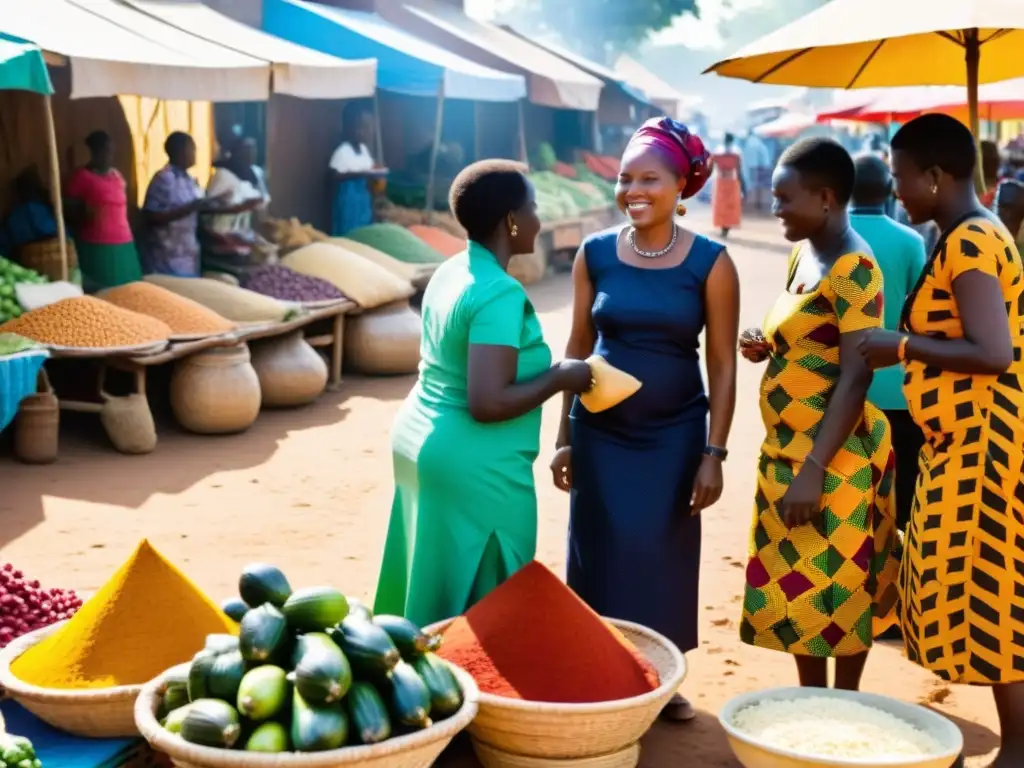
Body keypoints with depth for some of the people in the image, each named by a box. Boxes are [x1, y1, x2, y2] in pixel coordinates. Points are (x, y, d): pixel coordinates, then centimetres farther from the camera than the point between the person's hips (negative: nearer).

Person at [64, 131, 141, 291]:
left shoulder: (117, 175, 16)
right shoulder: (81, 176, -3)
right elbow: (70, 211, -1)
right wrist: (85, 215, -17)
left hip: (123, 245, 6)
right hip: (96, 247, -6)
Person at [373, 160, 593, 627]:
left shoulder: (450, 271, 6)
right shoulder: (501, 293, -22)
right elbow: (488, 403, -28)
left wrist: (543, 370, 13)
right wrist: (560, 378, -15)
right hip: (474, 468, -9)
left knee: (436, 591, 20)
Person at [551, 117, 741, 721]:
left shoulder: (710, 262, -8)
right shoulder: (595, 253, -2)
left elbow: (723, 366, -6)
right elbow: (579, 347, 5)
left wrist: (714, 453, -9)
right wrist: (565, 436, 3)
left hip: (675, 433, -1)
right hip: (601, 430, 2)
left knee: (665, 558, 8)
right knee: (599, 558, 6)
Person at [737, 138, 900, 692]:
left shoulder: (853, 268, -17)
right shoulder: (802, 256, 11)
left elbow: (855, 376, -22)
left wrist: (814, 470, -25)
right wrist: (766, 347, 3)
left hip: (832, 456, -9)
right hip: (789, 449, 9)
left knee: (837, 588, 1)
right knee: (798, 587, 15)